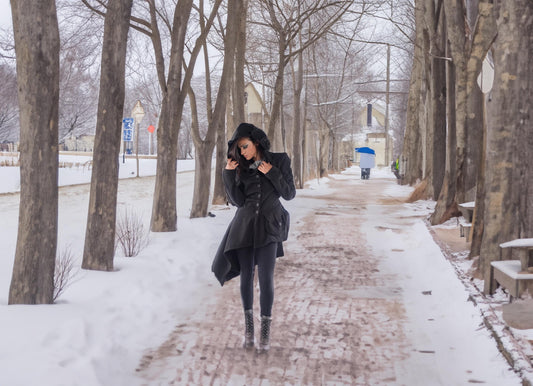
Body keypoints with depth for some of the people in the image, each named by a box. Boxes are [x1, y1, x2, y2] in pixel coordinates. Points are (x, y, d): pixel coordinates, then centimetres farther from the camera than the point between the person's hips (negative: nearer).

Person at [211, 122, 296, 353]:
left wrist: (272, 173, -13)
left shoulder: (279, 161, 0)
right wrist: (228, 174, -10)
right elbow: (237, 200, -1)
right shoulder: (242, 167, 7)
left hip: (268, 225, -3)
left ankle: (265, 329, -3)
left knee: (265, 277, -11)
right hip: (245, 224, 3)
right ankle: (248, 323, 20)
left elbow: (289, 194, -3)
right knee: (246, 276, 5)